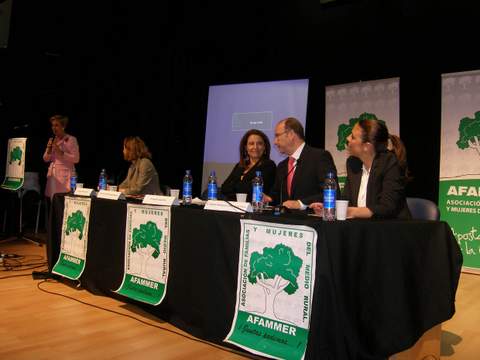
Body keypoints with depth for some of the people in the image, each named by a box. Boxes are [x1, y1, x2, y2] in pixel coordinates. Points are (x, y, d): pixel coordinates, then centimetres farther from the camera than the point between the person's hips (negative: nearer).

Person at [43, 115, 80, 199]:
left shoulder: (71, 139, -4)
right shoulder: (52, 140, 14)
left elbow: (76, 159, -11)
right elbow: (46, 159, 16)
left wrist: (61, 153, -18)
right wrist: (48, 150, -3)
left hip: (65, 175, -5)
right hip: (53, 174, 6)